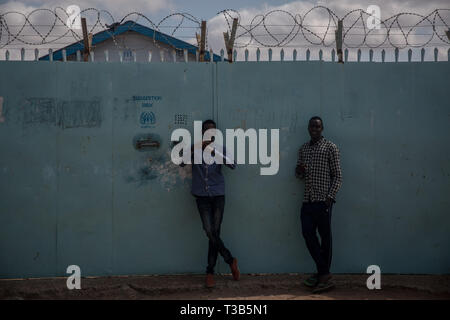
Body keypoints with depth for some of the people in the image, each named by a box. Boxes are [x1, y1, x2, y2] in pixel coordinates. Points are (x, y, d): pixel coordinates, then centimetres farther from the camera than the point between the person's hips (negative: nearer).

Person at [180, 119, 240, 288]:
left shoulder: (220, 149, 6)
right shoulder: (195, 148, 7)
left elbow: (233, 165, -8)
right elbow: (182, 162, -6)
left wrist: (216, 152, -20)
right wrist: (196, 149, -19)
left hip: (218, 195, 0)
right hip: (202, 196, 0)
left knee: (215, 232, -1)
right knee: (209, 232, -11)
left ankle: (210, 272, 9)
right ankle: (230, 260, 8)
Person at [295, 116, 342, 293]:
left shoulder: (330, 148, 0)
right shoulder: (303, 149, 17)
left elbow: (337, 175, -3)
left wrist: (330, 196, -14)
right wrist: (299, 171, -1)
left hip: (323, 199, -6)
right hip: (307, 199, 6)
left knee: (325, 236, -1)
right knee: (307, 233, 1)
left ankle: (324, 274, 7)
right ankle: (322, 272, 12)